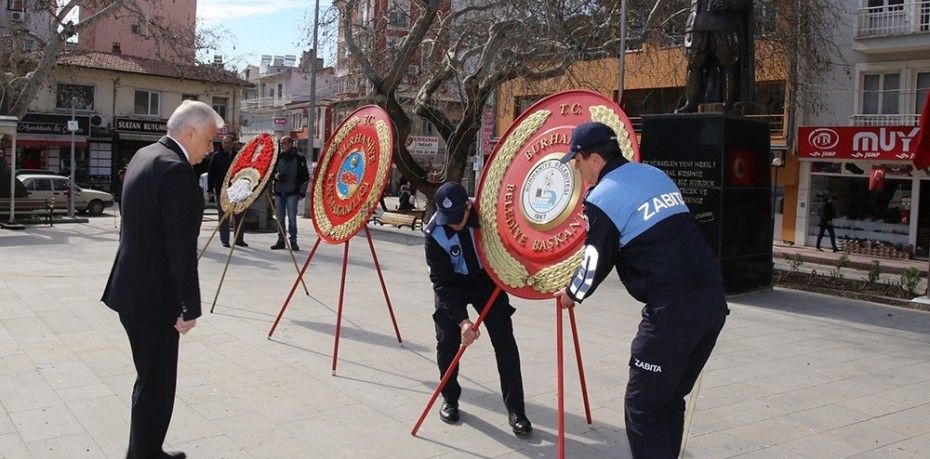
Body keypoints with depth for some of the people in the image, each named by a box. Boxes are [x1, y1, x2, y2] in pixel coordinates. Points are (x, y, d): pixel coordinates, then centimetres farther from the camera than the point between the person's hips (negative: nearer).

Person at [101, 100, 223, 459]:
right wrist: (191, 307, -17)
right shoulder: (177, 171, -21)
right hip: (154, 296, -10)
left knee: (151, 379, 19)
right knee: (157, 383, 2)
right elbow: (181, 249, -23)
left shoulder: (144, 156, 10)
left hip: (132, 289, 10)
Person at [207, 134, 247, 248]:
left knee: (238, 215, 5)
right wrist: (211, 189, -4)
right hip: (221, 190, -1)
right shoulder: (216, 156, 2)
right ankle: (224, 240, 9)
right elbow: (211, 174, 2)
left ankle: (239, 239, 14)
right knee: (223, 216, 3)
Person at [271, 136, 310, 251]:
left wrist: (302, 192, -5)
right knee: (280, 217, 7)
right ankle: (281, 240, 14)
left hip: (292, 193, -5)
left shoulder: (299, 158, -1)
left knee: (292, 218, -6)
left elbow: (305, 176, 0)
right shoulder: (279, 157, 11)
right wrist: (275, 175, -3)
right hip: (279, 192, 5)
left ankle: (293, 241, 0)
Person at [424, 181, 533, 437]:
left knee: (505, 343, -7)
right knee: (447, 341, -6)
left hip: (488, 280, 1)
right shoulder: (435, 234, -29)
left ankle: (515, 410, 1)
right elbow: (442, 282, -28)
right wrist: (462, 320, -37)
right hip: (452, 286, 0)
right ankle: (449, 399, 19)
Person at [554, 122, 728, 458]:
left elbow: (597, 263, 2)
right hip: (713, 298, 8)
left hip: (674, 310, -8)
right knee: (669, 400, 20)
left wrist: (572, 294, 21)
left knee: (642, 408, 3)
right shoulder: (655, 174, 17)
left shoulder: (601, 198, -6)